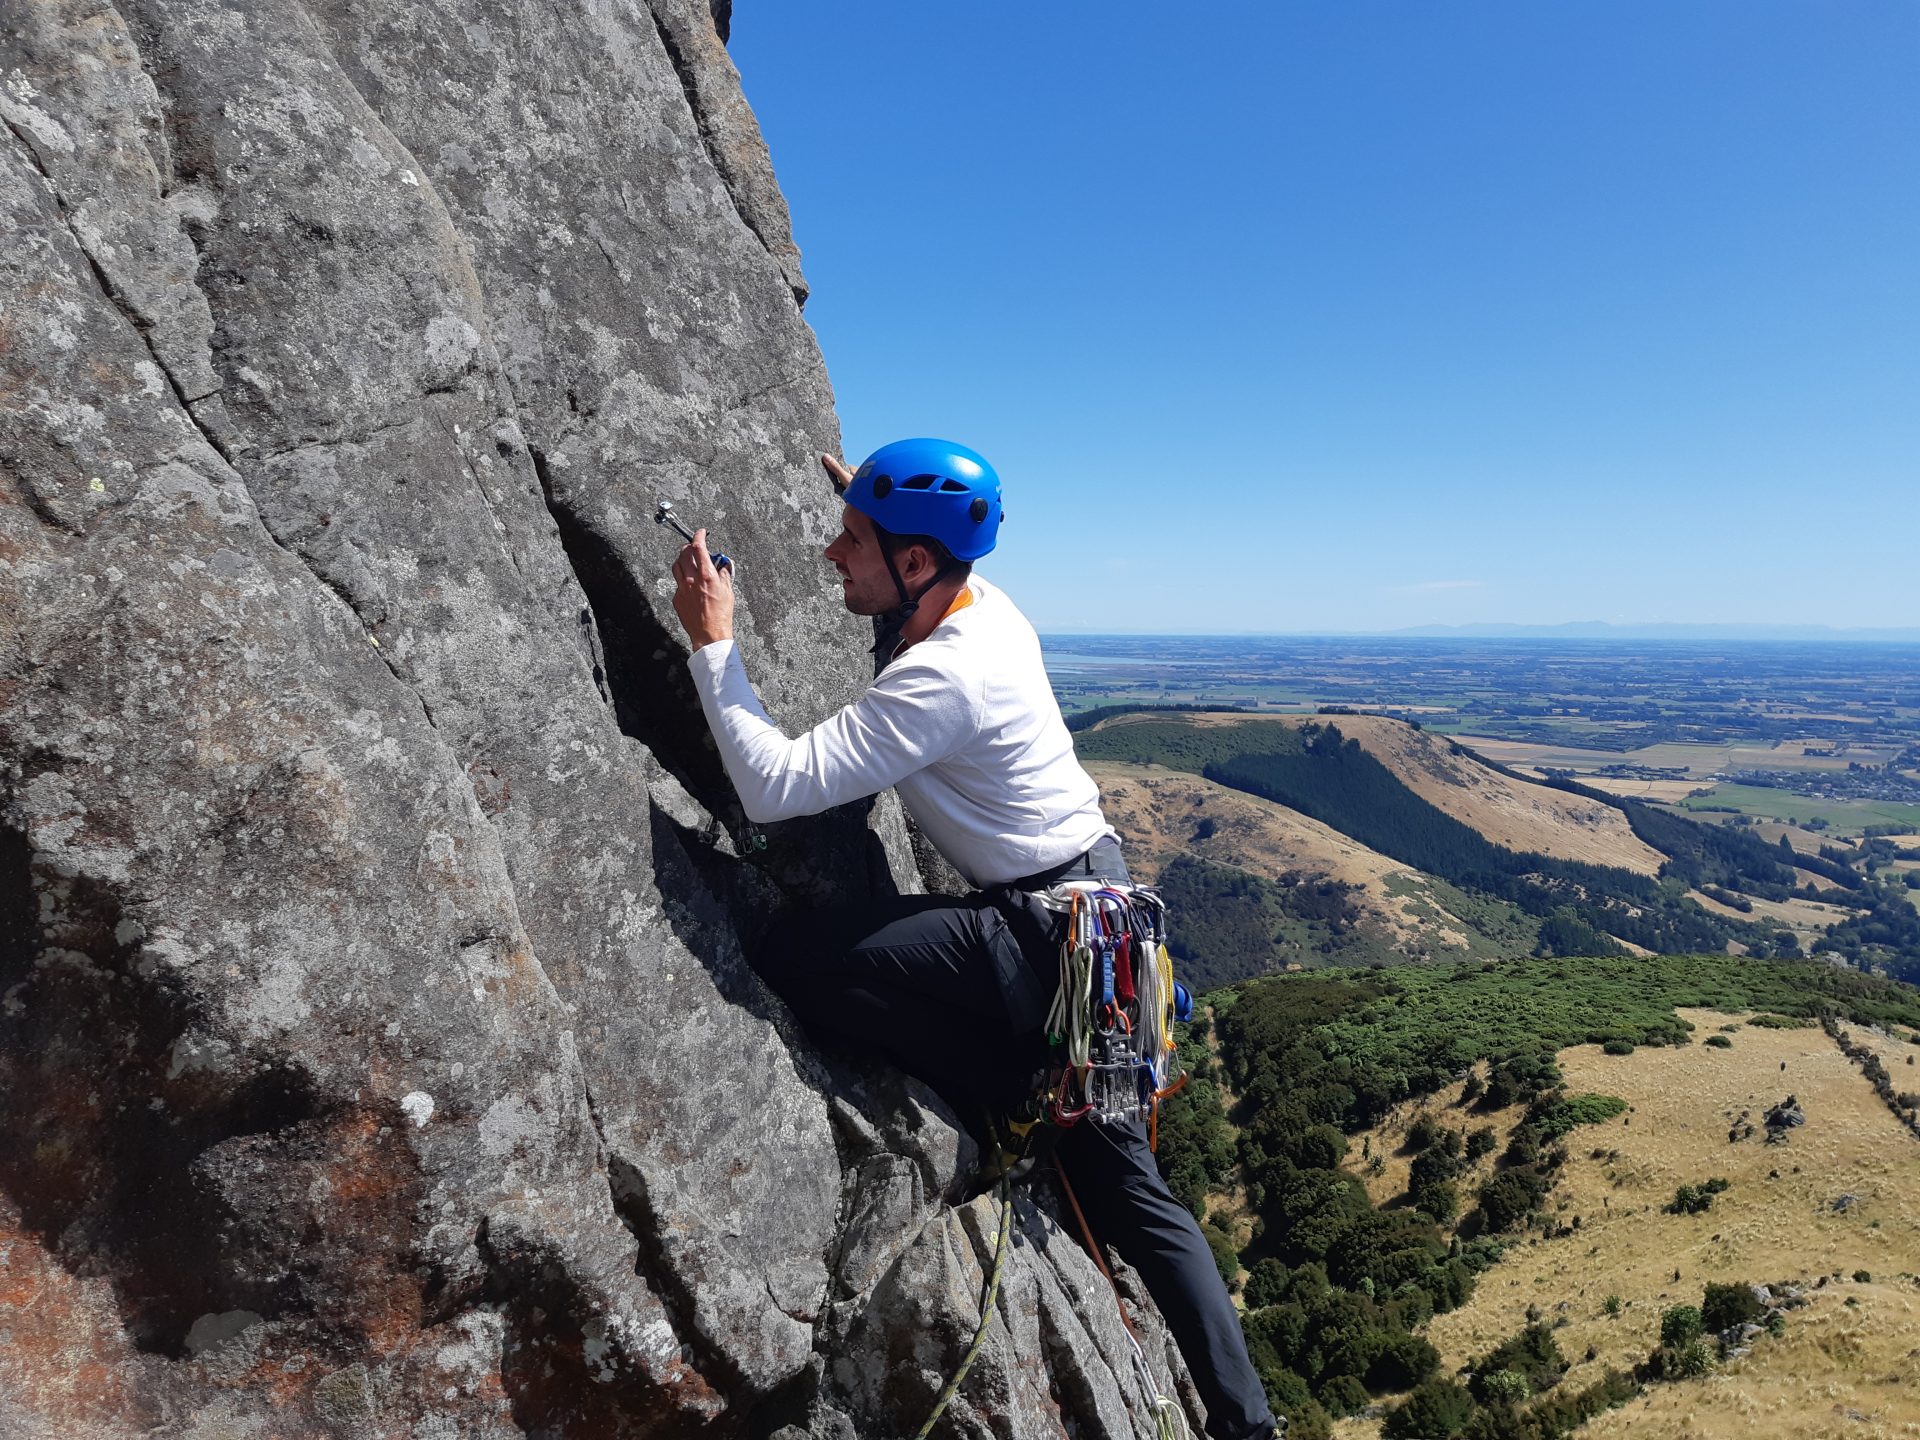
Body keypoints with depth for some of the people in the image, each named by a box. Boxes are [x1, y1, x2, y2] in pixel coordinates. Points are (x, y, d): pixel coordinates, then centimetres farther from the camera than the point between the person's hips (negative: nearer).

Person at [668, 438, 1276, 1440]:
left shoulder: (942, 678, -23)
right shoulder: (984, 605, 4)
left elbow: (774, 786, -26)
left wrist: (712, 643, -17)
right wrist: (873, 509, 21)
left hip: (1046, 927, -10)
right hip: (1093, 899, 10)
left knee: (792, 963, -16)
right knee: (1124, 1186, 18)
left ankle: (1028, 1103, -1)